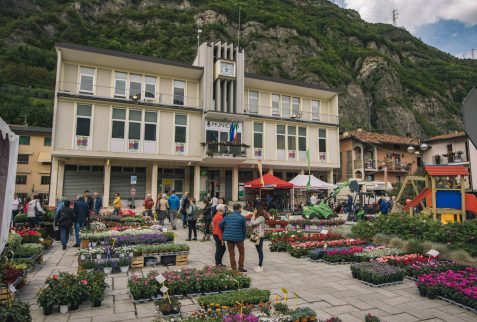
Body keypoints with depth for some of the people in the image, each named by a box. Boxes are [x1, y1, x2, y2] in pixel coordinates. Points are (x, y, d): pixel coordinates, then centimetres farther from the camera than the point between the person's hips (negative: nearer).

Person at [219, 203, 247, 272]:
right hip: (238, 237, -2)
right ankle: (240, 268, 17)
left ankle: (234, 268, 15)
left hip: (229, 237, 3)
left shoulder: (227, 216, 1)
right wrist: (244, 237, 12)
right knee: (241, 252, 16)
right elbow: (244, 228, -1)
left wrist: (224, 231, 13)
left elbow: (220, 224, -3)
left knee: (231, 253, 12)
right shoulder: (242, 217, -6)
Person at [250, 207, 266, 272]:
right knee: (259, 251, 14)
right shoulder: (258, 218, 17)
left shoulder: (261, 217, -13)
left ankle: (260, 266, 0)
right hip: (256, 236, 10)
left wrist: (253, 215, -9)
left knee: (260, 251, -5)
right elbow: (252, 224, 9)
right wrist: (254, 215, 7)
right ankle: (260, 265, 21)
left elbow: (252, 223, -19)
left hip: (259, 236, -10)